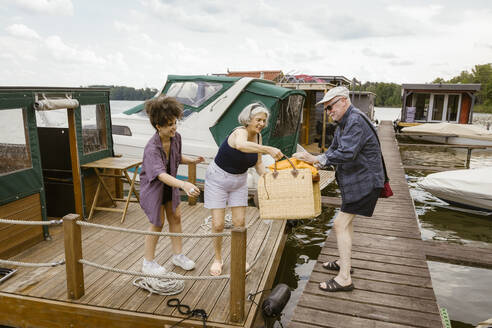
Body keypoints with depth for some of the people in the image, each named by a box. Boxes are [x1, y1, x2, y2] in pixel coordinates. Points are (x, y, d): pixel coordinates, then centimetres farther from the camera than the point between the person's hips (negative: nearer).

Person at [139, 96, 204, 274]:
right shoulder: (152, 148, -33)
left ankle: (178, 255, 30)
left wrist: (192, 160, -9)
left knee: (175, 217, 13)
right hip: (153, 186, -7)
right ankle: (148, 263, 22)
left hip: (170, 185, 7)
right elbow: (161, 174, -46)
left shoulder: (176, 138, -11)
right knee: (157, 223, 2)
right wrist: (183, 184, -62)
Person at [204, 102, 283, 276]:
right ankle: (217, 259, 19)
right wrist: (268, 149, -61)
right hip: (218, 179, -6)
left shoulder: (258, 136, -4)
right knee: (218, 224, -3)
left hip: (239, 180, 6)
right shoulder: (240, 132, -28)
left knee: (239, 222, 6)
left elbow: (258, 164, 5)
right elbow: (240, 145, -55)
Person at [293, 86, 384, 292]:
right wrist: (315, 164, 3)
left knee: (340, 224, -10)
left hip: (364, 182, -11)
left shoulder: (356, 121, -21)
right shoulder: (343, 123, 12)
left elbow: (347, 153, -31)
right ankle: (344, 262, 38)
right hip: (353, 180, 11)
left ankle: (344, 278, -3)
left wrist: (316, 159, -28)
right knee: (346, 221, 21)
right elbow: (334, 150, 18)